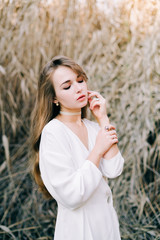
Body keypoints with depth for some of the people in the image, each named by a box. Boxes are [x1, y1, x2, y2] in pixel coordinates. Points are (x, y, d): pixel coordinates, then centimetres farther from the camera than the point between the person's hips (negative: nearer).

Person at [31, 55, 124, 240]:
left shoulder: (93, 127, 0)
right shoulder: (52, 133, -19)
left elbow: (113, 171, -13)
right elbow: (71, 196, -24)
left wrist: (103, 119, -11)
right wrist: (98, 149, -19)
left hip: (107, 220, 6)